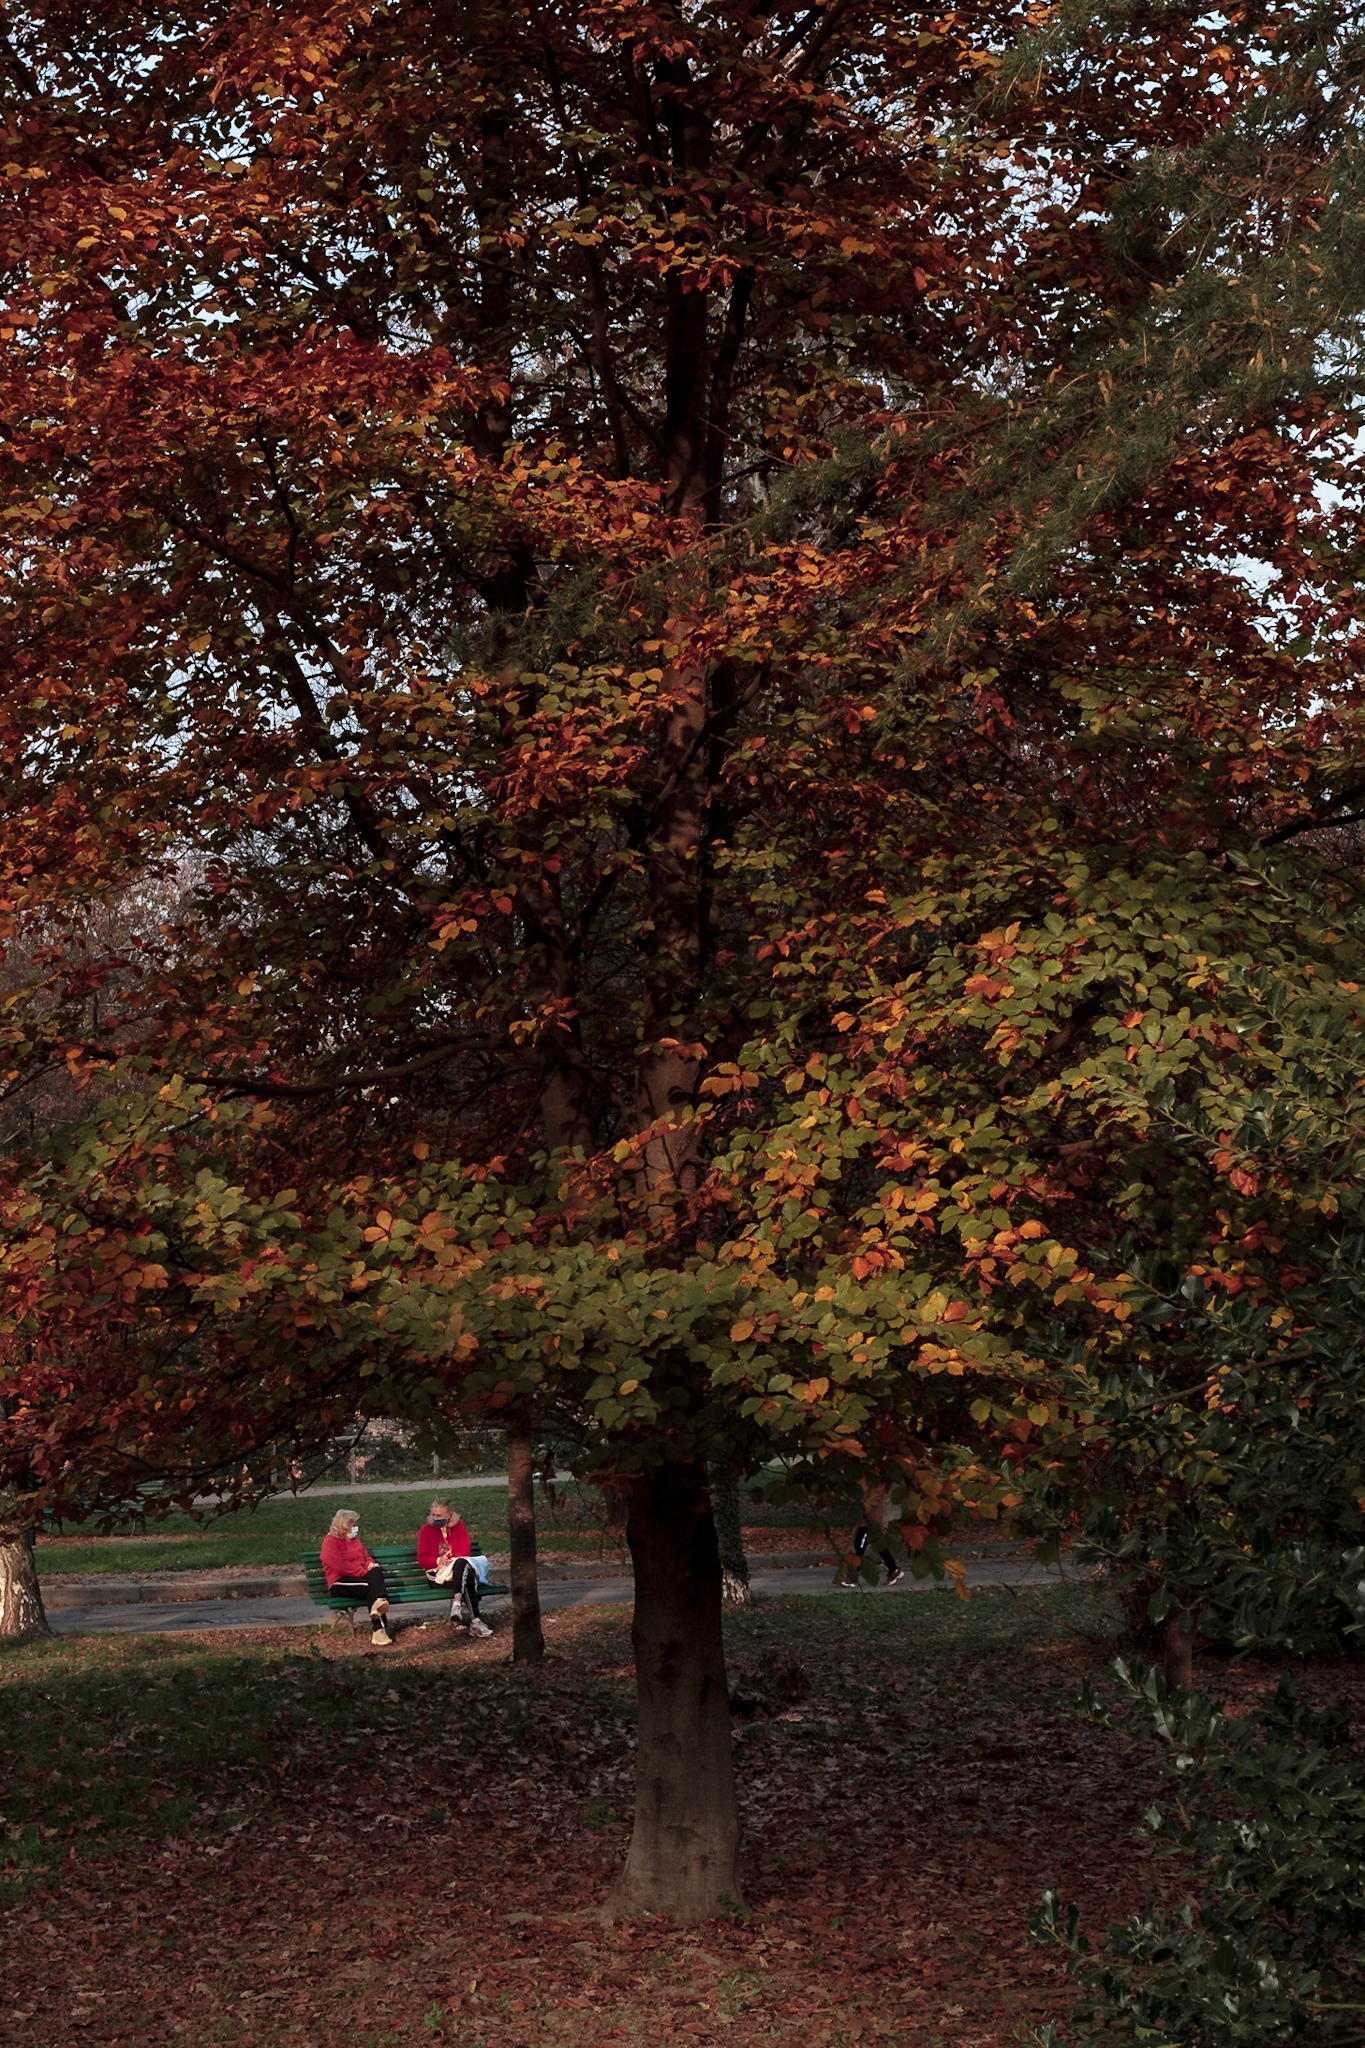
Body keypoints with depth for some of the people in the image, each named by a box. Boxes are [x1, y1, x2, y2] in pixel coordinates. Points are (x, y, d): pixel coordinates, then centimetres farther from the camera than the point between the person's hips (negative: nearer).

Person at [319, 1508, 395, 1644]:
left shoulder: (354, 1540, 23)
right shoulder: (330, 1542, -2)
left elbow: (366, 1556, 27)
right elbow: (340, 1565, -14)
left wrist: (370, 1564, 1)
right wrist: (363, 1572, -18)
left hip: (359, 1576, 6)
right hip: (340, 1583, -6)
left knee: (377, 1571, -29)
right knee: (371, 1586, -32)